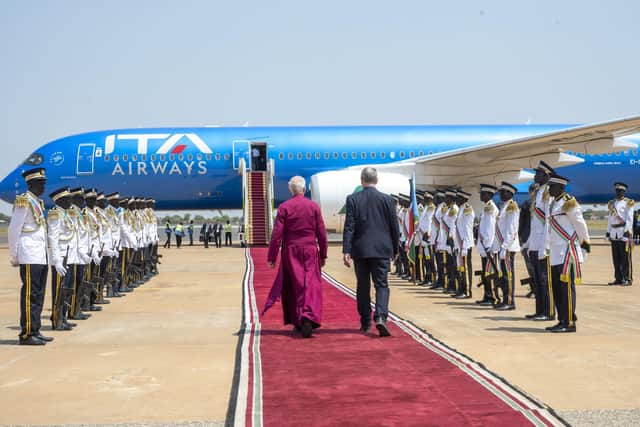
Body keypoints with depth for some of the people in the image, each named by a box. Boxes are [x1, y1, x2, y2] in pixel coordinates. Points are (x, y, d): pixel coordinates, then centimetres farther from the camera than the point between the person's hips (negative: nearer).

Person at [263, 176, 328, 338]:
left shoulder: (284, 207, -4)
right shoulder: (314, 206, -1)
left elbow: (277, 234, -6)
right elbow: (322, 233, 2)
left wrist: (272, 256, 0)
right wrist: (323, 255, 12)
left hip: (290, 252, 0)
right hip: (310, 252, 0)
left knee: (293, 287, 12)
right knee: (311, 285, -1)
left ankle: (297, 321, 19)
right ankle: (309, 318, -22)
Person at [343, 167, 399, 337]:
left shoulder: (353, 199, -3)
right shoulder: (387, 200, -1)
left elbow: (349, 227, -7)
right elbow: (394, 227, 3)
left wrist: (346, 251, -7)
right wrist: (395, 249, 14)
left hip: (360, 250, 1)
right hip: (382, 250, 0)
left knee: (363, 286, 11)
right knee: (381, 285, 3)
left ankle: (365, 323, 16)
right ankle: (380, 317, -18)